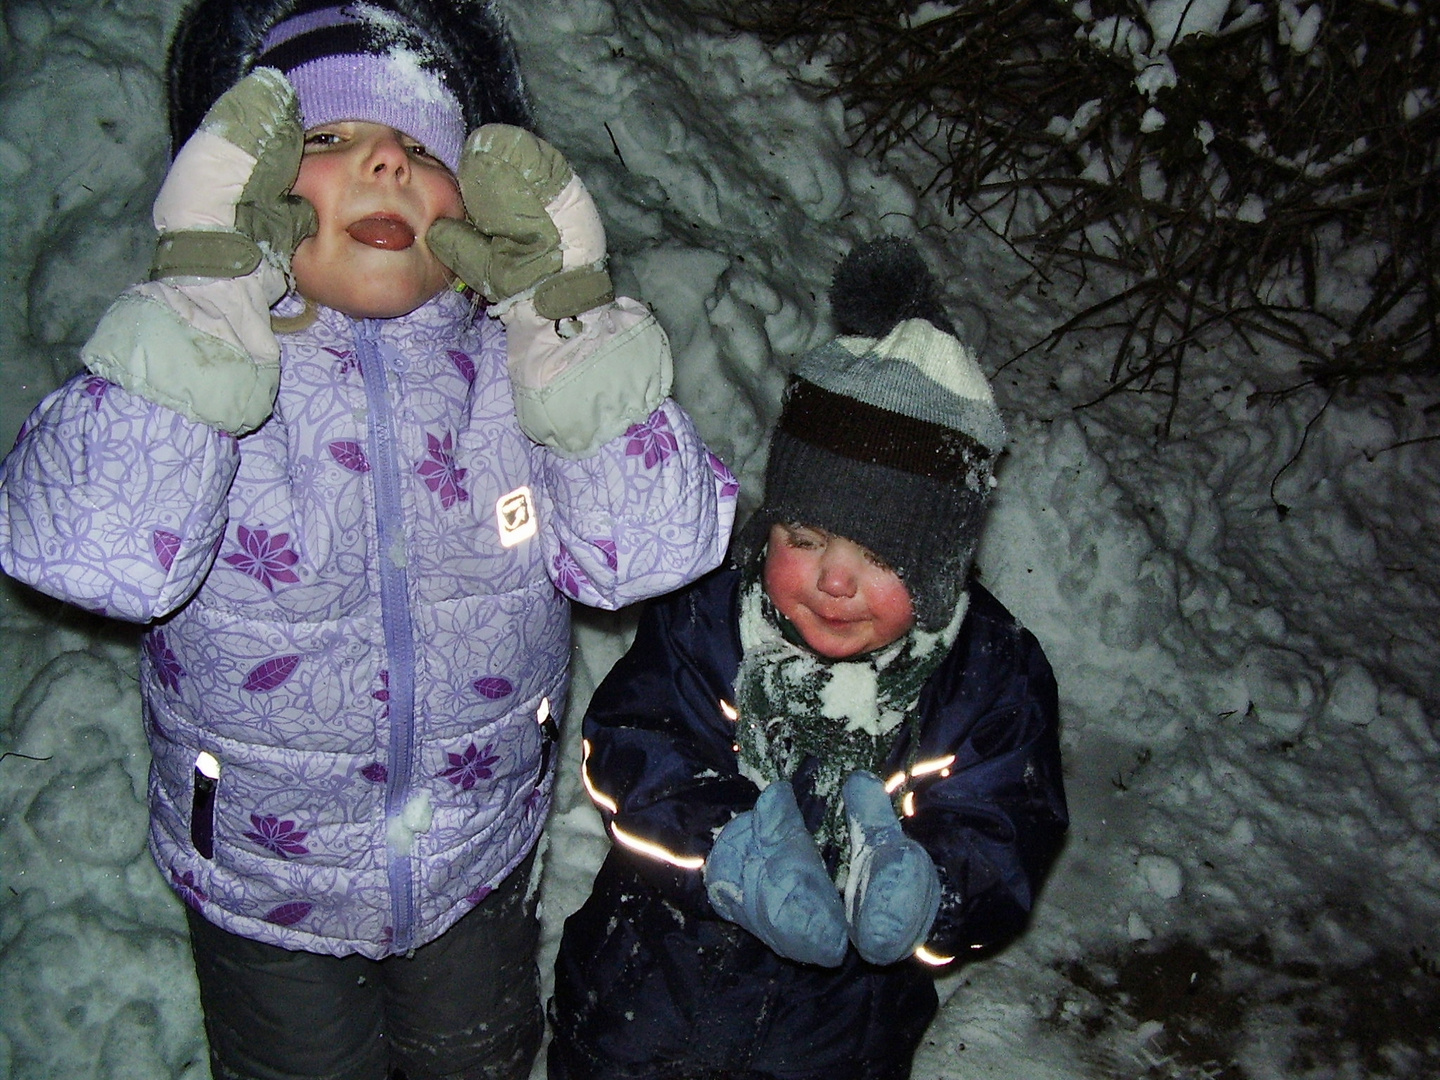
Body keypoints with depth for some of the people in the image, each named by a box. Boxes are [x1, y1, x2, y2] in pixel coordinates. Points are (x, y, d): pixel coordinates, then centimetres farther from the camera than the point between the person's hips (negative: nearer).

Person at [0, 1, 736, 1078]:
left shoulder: (515, 369, -13)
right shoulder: (203, 369, -20)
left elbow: (656, 548, -24)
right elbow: (89, 554, -38)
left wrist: (572, 310, -29)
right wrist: (204, 287, -37)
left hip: (482, 861, 2)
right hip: (262, 883, -2)